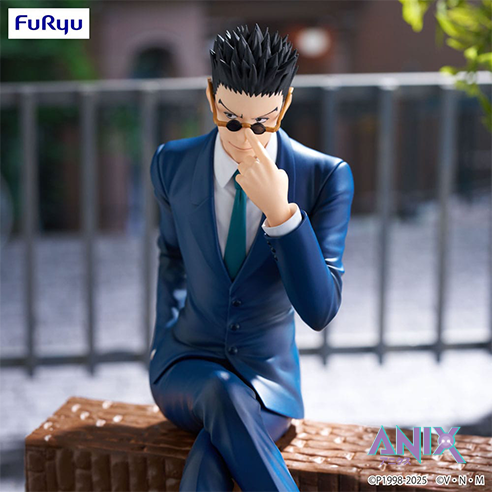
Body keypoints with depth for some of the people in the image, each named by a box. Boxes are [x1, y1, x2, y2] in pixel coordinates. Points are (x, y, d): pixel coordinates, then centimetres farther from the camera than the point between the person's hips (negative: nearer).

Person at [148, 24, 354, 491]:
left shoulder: (325, 177, -15)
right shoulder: (173, 163, -6)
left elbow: (319, 311, -21)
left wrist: (281, 212, -32)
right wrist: (163, 349, 13)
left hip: (267, 382, -2)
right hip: (186, 370, 2)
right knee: (222, 393, -36)